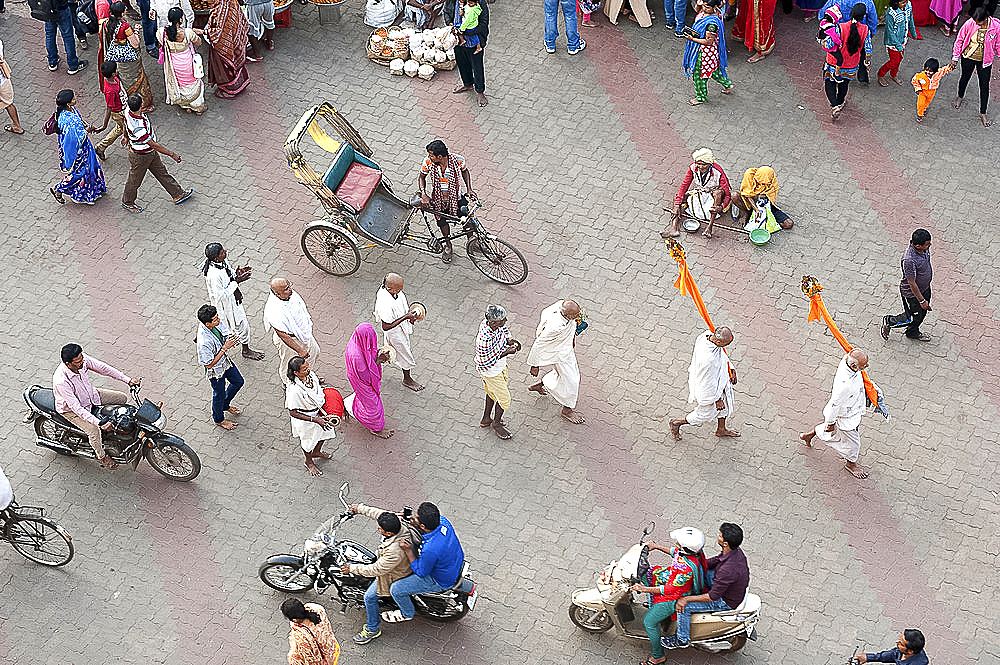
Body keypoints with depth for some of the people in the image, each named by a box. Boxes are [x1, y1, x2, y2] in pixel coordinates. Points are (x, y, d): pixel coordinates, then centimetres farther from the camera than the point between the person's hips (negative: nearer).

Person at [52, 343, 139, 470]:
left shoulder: (82, 360, -23)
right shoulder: (61, 381, -40)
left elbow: (103, 368, -11)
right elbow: (77, 408, -37)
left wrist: (128, 380, -16)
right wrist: (100, 423, -41)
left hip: (90, 395, 7)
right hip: (70, 409, -7)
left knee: (122, 398, 2)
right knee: (94, 430, -25)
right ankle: (101, 455, 4)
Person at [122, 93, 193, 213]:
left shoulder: (129, 113, -15)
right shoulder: (138, 127, -43)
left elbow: (126, 126, 9)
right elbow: (153, 145, -35)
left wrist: (127, 137, 32)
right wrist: (172, 154, -26)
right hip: (140, 157, -8)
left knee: (162, 173, 22)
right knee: (135, 180, 17)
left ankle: (178, 195, 37)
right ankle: (127, 202, 42)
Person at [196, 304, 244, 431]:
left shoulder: (216, 323, -20)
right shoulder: (204, 342, -41)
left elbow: (226, 333, 0)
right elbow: (209, 364, -30)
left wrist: (231, 338, -24)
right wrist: (225, 348, -33)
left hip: (225, 361, 7)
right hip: (215, 370, -7)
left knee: (238, 381, 27)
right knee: (219, 394, 19)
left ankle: (225, 405, 55)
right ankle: (219, 419, 49)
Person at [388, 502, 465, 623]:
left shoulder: (430, 549, -42)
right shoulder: (441, 520, -20)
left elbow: (421, 572, -23)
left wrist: (408, 550, -28)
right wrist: (415, 525, -17)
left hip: (442, 580, -8)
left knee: (396, 589, -1)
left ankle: (407, 614, 31)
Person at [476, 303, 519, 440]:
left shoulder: (490, 320, -20)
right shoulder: (484, 339, -43)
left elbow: (503, 329, 5)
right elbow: (485, 363, -31)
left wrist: (509, 340, -13)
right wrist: (506, 352, -29)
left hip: (500, 365, 8)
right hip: (491, 372, -8)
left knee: (493, 392, 29)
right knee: (503, 398, 13)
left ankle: (486, 419, 53)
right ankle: (496, 424, 40)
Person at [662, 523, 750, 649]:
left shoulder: (728, 570, -41)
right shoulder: (735, 550, -14)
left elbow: (713, 596, -30)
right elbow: (713, 562, 5)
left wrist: (686, 599, -22)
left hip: (726, 602, -9)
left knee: (683, 605, -11)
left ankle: (682, 639, 12)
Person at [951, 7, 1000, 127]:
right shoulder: (970, 23, -22)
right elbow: (959, 40, -8)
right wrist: (955, 58, -4)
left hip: (985, 60, -1)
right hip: (968, 57, 1)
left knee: (984, 86, 6)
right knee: (965, 77, 24)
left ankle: (982, 114, 19)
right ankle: (960, 97, 55)